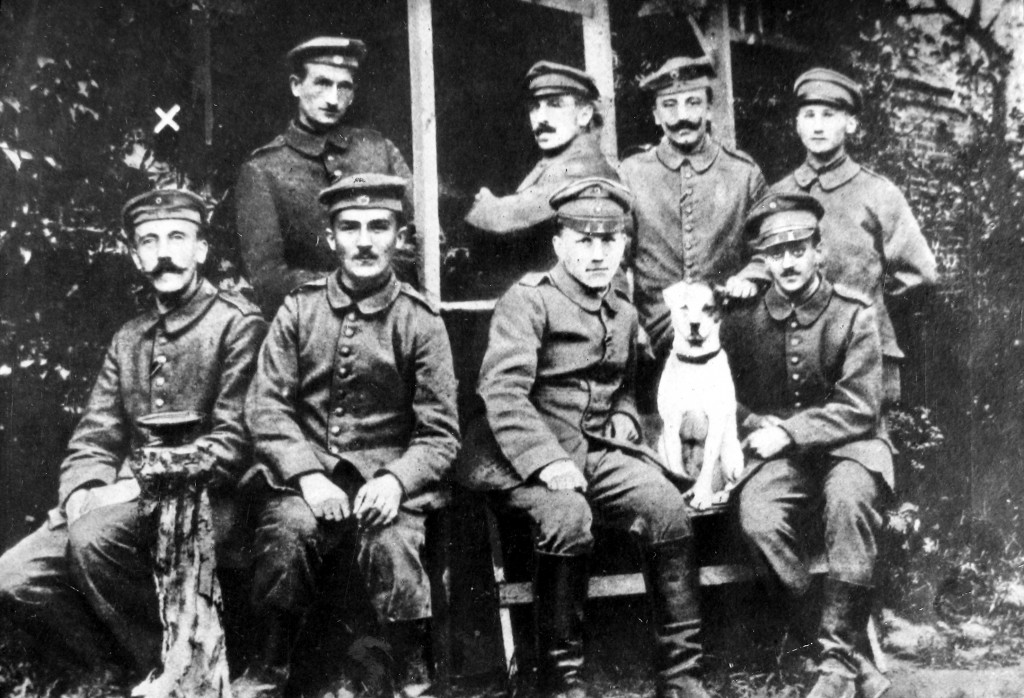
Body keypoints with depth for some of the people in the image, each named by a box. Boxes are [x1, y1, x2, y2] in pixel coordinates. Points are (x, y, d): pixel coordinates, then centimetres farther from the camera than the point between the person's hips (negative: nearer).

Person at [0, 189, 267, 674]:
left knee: (94, 537, -32)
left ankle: (170, 669, -12)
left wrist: (139, 484, -17)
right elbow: (95, 435, 14)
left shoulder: (237, 323, -2)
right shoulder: (128, 339, 20)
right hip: (125, 501, 7)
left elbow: (234, 441, -11)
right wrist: (81, 491, -8)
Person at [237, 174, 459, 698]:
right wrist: (307, 474, -15)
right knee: (288, 528, -30)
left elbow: (439, 434, 0)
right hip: (306, 472, 1)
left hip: (387, 478, -1)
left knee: (392, 545, -31)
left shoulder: (420, 320, 2)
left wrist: (395, 481, -19)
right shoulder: (299, 309, 6)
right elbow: (266, 405, 1)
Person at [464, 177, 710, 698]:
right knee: (569, 514, -35)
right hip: (525, 457, -6)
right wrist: (547, 460, -28)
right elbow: (502, 392, -17)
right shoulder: (528, 300, -5)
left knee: (666, 505, -20)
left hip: (598, 451, 6)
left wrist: (624, 417, 9)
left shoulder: (624, 313, 18)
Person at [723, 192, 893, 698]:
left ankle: (839, 657, -24)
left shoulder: (854, 314, -2)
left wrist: (789, 431, -16)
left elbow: (860, 410, -8)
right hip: (779, 453, 2)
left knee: (848, 500, -37)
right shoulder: (743, 320, 5)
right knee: (757, 519, -30)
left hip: (848, 446, -2)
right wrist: (759, 427, -7)